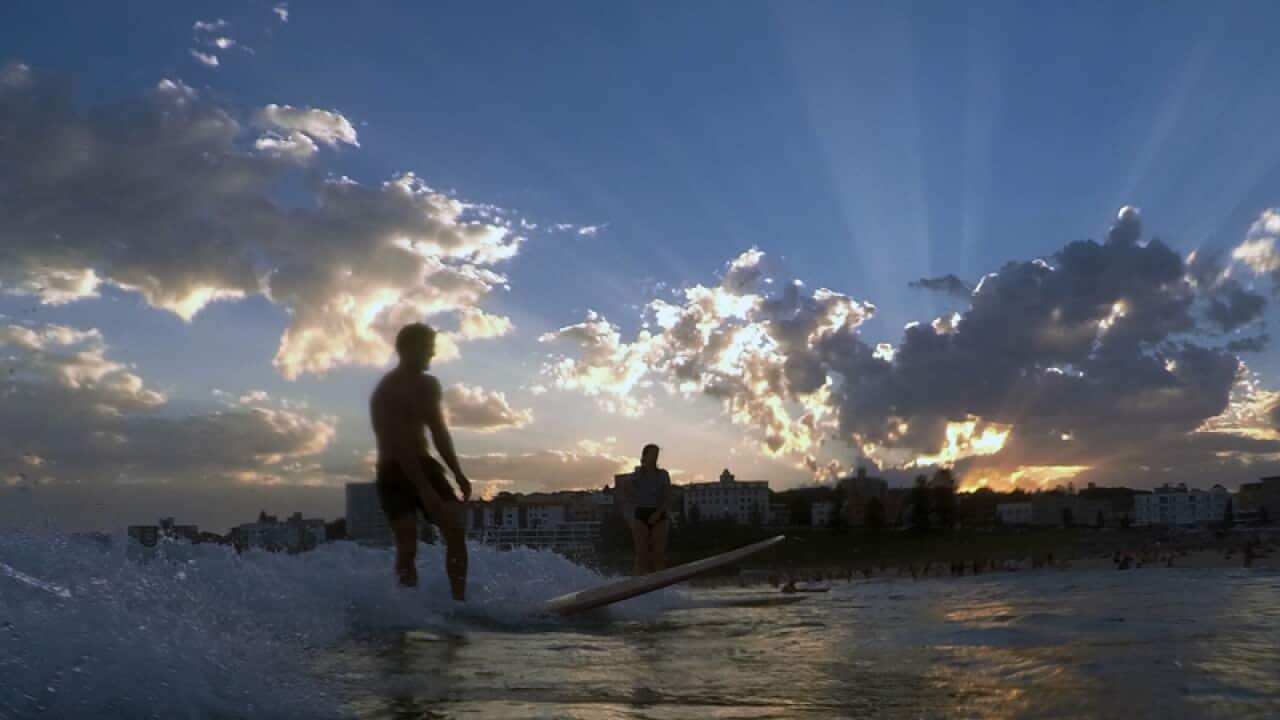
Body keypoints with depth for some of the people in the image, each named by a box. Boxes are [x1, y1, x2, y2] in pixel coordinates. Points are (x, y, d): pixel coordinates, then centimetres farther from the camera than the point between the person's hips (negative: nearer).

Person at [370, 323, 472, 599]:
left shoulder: (429, 386, 10)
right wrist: (424, 490, -28)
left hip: (424, 465, 6)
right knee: (408, 546, -12)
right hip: (395, 472, -6)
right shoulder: (387, 391, -14)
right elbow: (399, 445, -21)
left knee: (456, 529, -9)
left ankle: (459, 601, -5)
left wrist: (457, 473, 6)